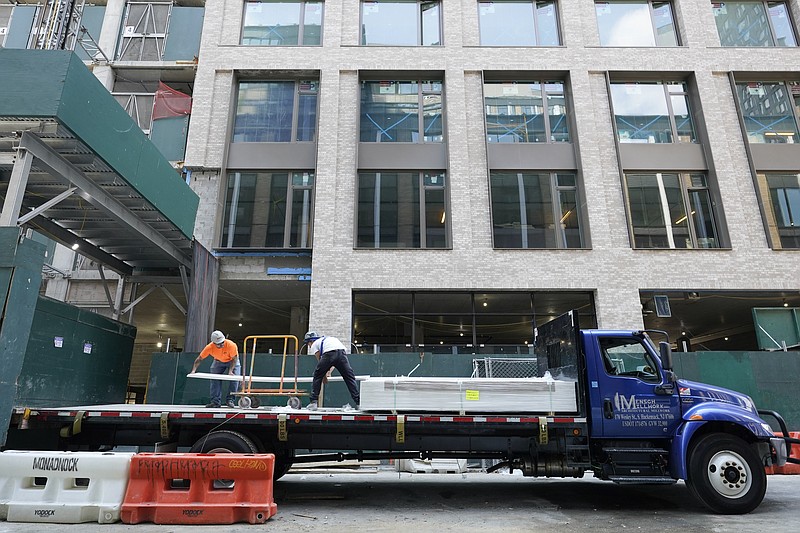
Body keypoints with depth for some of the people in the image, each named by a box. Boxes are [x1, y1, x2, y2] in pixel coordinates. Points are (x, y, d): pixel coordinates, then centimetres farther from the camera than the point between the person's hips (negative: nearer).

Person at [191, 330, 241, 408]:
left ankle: (230, 400, -6)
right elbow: (199, 359, -21)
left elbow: (234, 359, -26)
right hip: (218, 361, 2)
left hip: (232, 361, -2)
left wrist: (230, 371, -34)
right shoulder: (209, 347, -31)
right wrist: (193, 370, -31)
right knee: (215, 379, -8)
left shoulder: (231, 345, -38)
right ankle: (216, 401, 0)